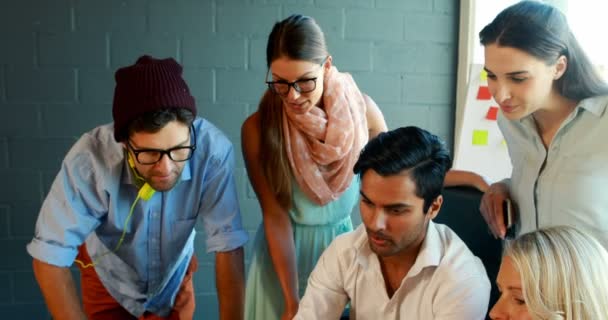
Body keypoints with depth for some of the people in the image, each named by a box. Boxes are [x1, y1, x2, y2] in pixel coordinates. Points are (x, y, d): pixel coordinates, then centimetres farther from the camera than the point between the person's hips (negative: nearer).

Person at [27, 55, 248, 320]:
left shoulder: (212, 149, -35)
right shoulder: (90, 159, -36)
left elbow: (228, 247, -30)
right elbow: (50, 256, -27)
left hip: (175, 276, 1)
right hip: (109, 279, -1)